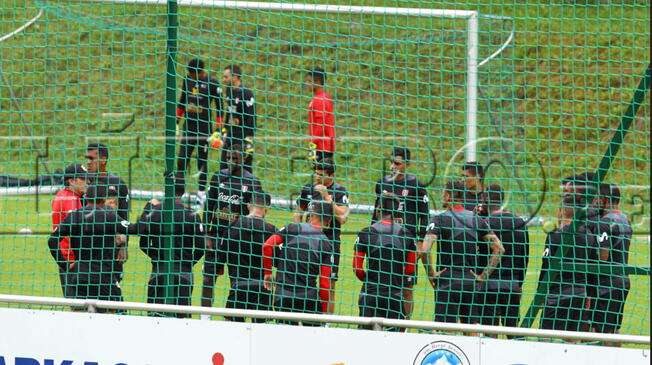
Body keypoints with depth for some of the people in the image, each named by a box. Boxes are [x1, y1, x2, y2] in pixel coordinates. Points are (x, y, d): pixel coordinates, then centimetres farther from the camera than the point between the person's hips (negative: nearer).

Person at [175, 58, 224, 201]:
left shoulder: (212, 83, -8)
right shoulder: (187, 80, 7)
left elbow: (220, 108, -5)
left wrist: (218, 131, -9)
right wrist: (176, 122, 18)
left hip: (204, 129, -5)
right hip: (188, 128, 5)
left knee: (202, 162, 2)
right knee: (182, 161, -1)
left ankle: (201, 195, 11)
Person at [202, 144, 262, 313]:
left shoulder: (251, 182, -2)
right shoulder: (218, 177, 6)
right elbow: (209, 207, 9)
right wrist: (206, 235, 2)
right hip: (217, 234, 3)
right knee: (208, 278, 2)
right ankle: (205, 317, 10)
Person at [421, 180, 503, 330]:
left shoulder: (441, 220, -7)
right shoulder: (477, 220, 7)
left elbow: (425, 250, -20)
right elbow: (499, 249, 4)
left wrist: (431, 274, -7)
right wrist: (484, 275, 5)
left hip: (447, 283, -4)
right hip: (470, 282, 4)